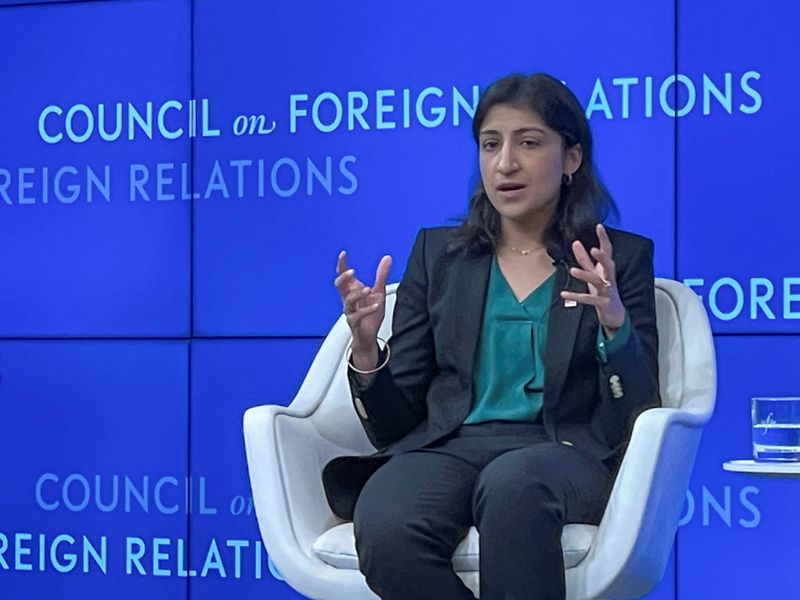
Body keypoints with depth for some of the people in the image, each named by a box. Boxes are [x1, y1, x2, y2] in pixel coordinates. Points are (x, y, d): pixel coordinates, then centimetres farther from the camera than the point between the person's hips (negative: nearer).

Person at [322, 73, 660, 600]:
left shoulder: (623, 258, 11)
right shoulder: (438, 253, 17)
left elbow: (636, 416, 1)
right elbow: (395, 423, 13)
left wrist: (614, 321, -16)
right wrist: (366, 350, -8)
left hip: (563, 453, -2)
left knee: (513, 482, -40)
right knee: (385, 532, -35)